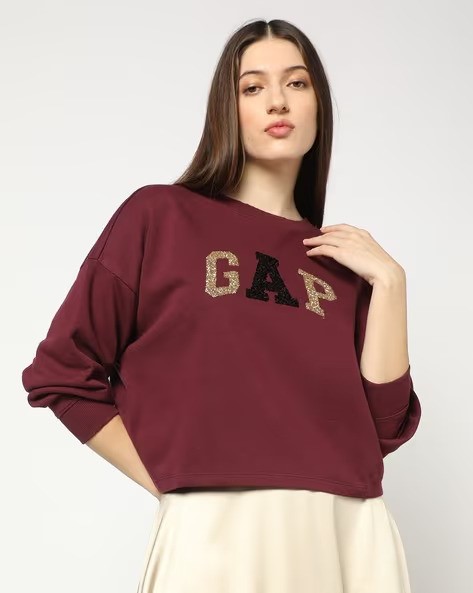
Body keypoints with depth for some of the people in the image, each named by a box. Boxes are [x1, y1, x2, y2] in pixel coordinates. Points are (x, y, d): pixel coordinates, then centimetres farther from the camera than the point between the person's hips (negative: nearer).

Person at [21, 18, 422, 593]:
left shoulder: (344, 259, 9)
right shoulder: (159, 216, 0)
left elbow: (381, 427, 1)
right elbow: (62, 373, 0)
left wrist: (389, 282, -3)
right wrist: (173, 483, -4)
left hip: (350, 539, 4)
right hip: (218, 536, -3)